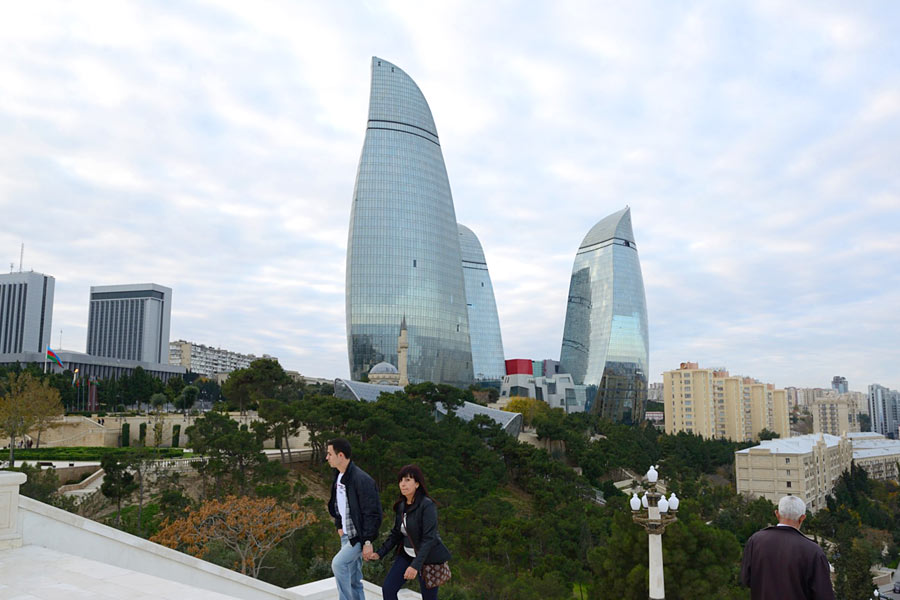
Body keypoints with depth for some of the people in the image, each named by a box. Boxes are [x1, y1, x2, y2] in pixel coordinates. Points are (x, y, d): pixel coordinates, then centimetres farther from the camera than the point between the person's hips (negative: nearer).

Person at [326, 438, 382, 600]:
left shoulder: (361, 479, -23)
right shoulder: (338, 477, 5)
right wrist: (339, 525, 14)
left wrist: (368, 541, -21)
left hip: (359, 536, -8)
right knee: (353, 579, 12)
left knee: (338, 563, -21)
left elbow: (373, 513, -22)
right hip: (346, 535, 9)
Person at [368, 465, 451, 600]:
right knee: (388, 589, -4)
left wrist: (415, 565, -30)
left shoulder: (427, 505, -19)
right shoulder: (401, 506, 2)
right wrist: (379, 553, -1)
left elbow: (429, 538, -24)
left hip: (427, 558, -6)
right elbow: (396, 533, 10)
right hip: (406, 555, 6)